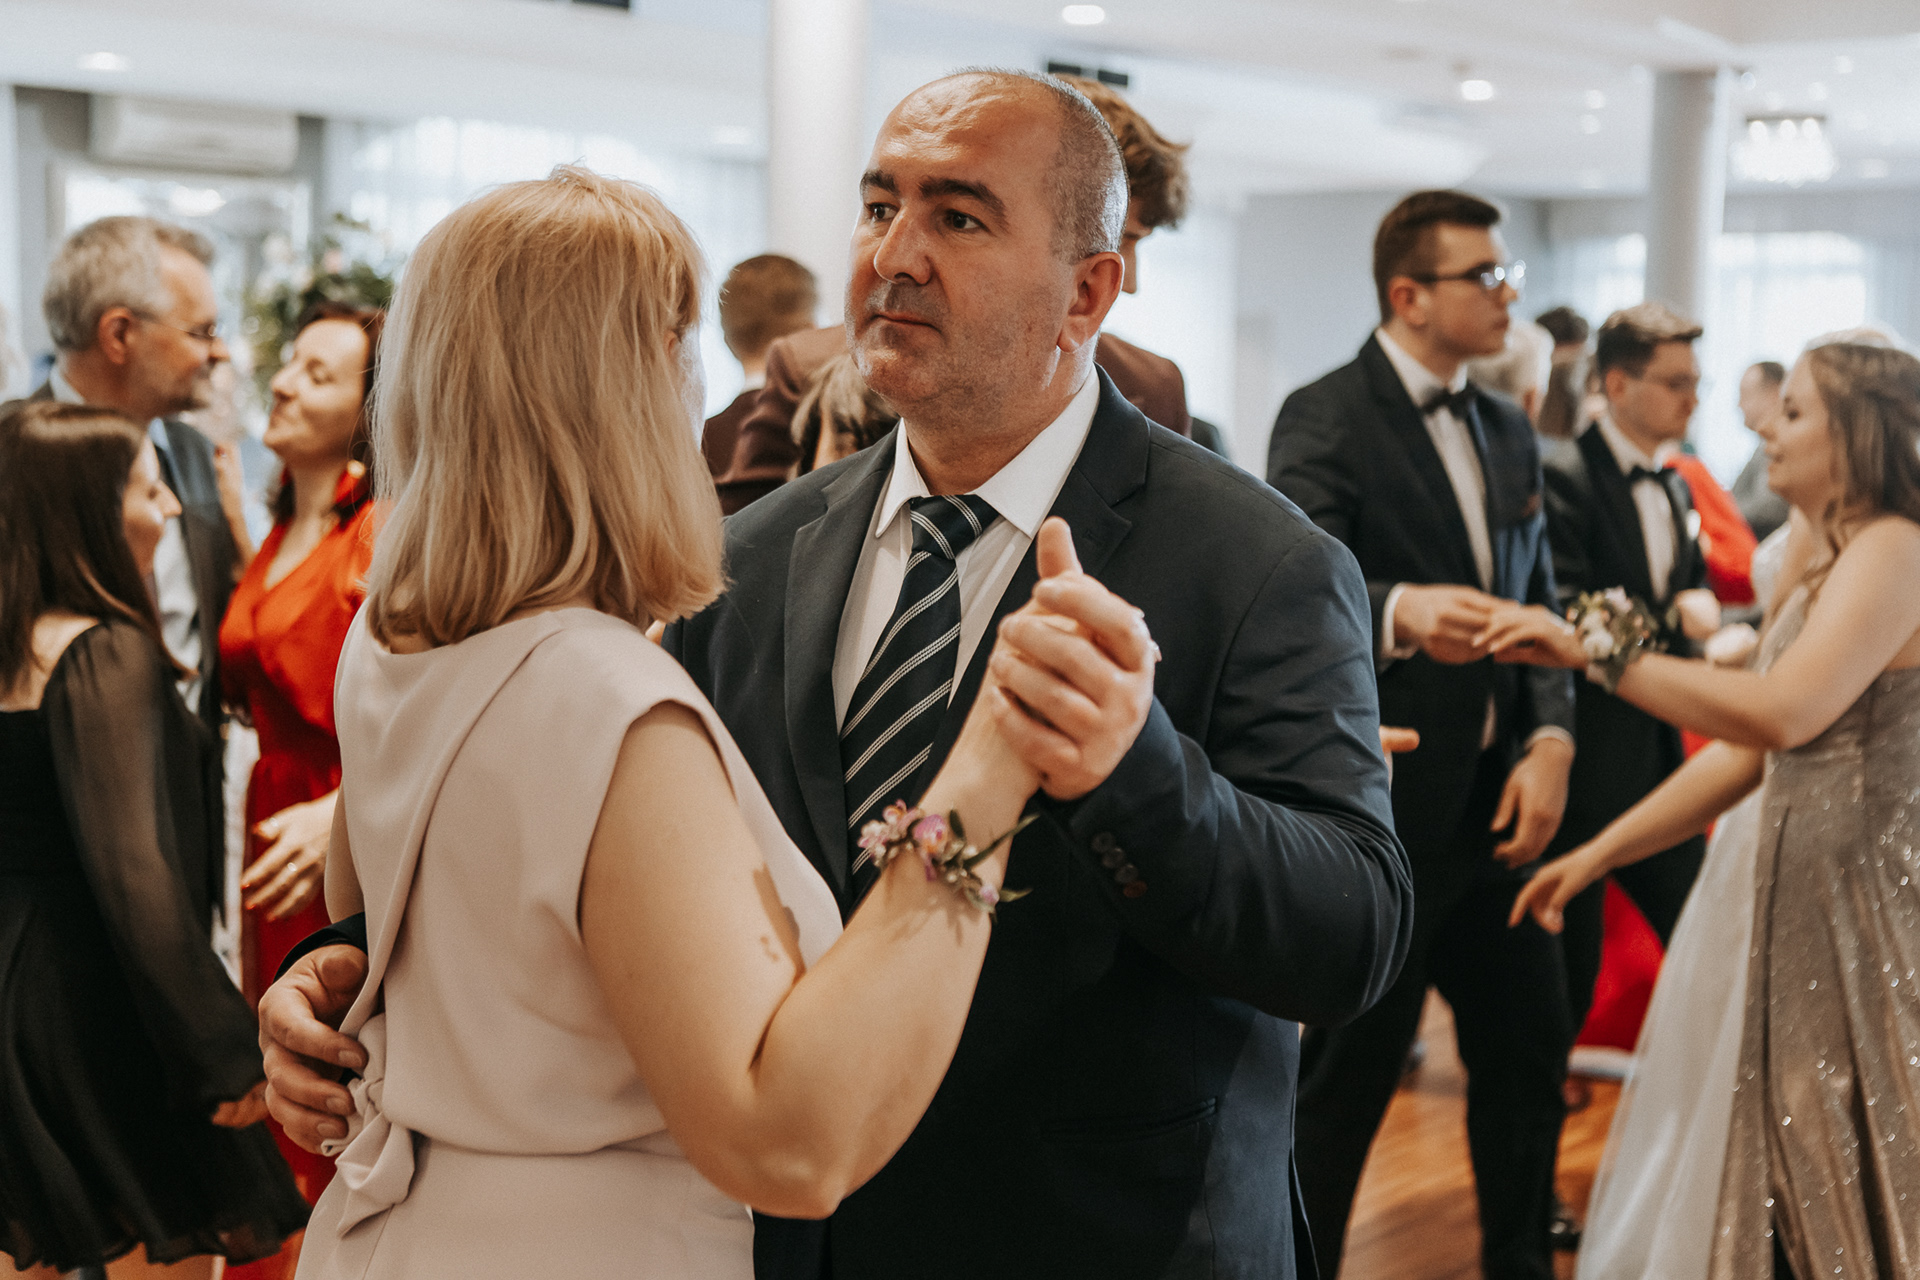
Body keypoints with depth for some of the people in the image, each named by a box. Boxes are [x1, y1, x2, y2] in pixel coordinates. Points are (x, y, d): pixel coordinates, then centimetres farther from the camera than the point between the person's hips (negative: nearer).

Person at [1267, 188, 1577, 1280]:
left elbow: (1541, 606, 14)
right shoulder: (1325, 419, -11)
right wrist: (1397, 612, -44)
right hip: (1383, 809, -8)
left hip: (1496, 801, 8)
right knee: (1345, 1081, 2)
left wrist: (1552, 740, -1)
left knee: (1531, 1049, 16)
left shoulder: (1511, 433, 15)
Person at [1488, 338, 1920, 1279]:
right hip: (1800, 881, 9)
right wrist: (1595, 854, 10)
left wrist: (1596, 654, -29)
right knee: (1798, 1182, 16)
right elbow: (1746, 752, 13)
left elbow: (1782, 713, -31)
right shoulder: (1814, 559, 14)